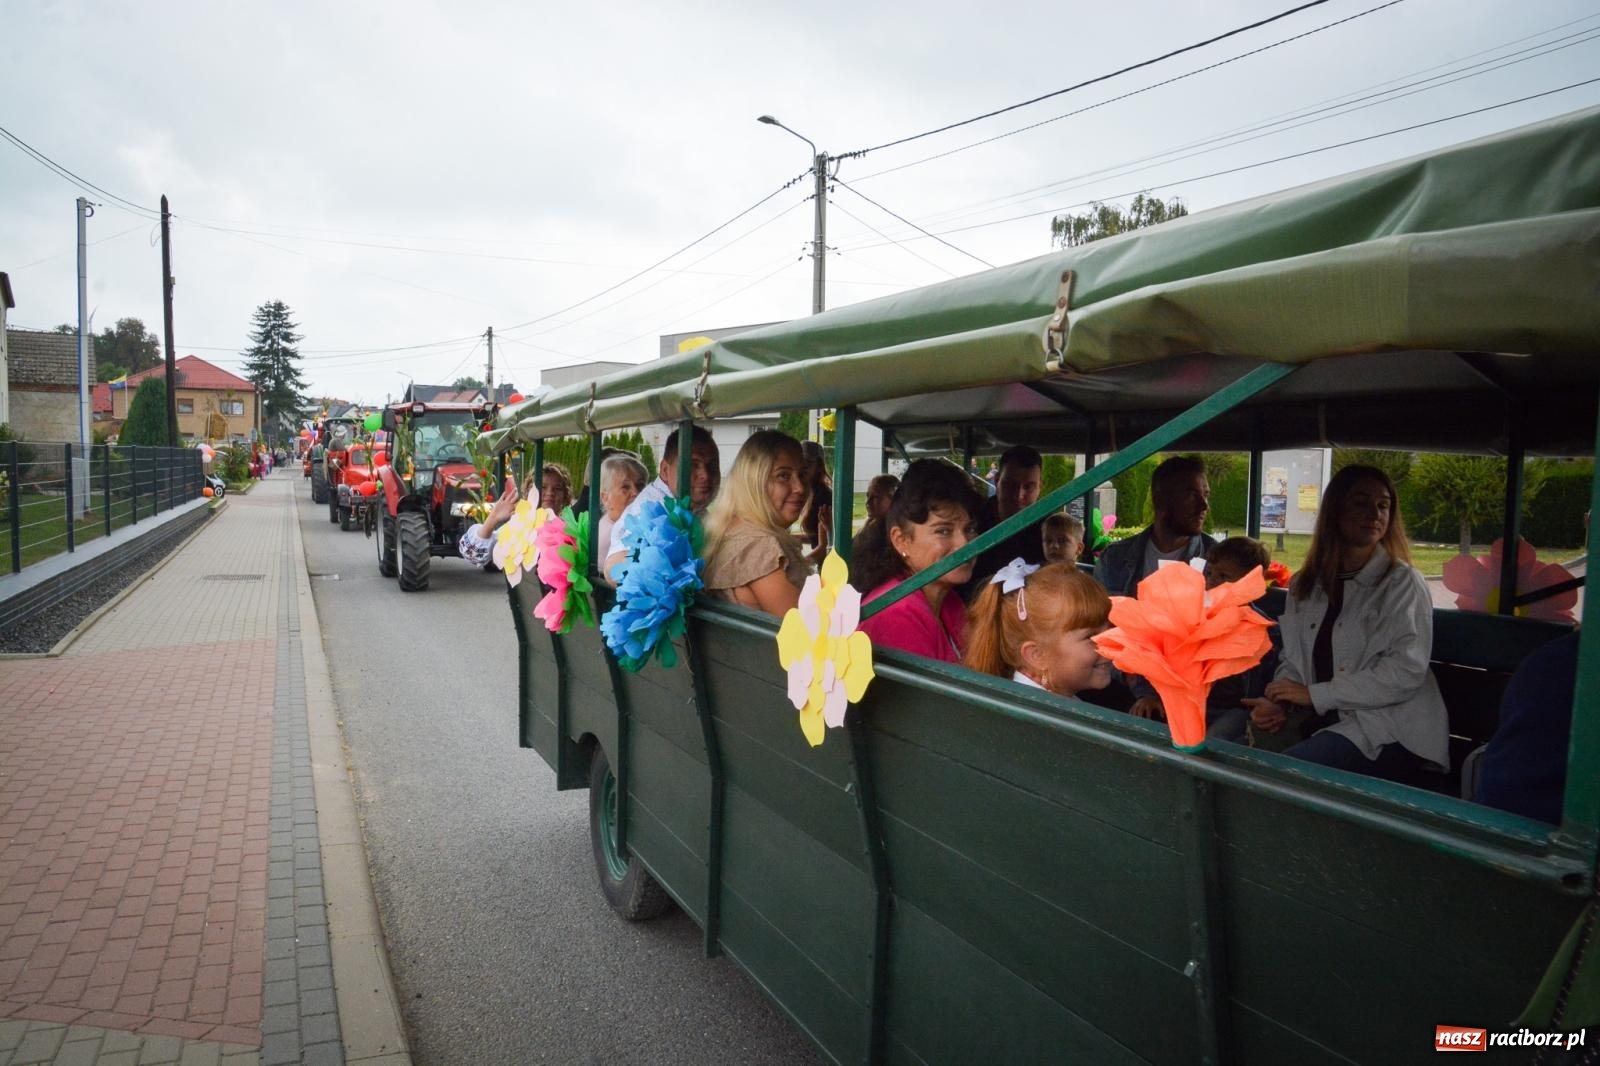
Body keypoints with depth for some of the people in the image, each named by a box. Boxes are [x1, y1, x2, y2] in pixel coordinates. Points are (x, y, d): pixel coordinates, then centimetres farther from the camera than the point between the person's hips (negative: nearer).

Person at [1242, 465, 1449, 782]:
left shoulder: (1403, 583, -2)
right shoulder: (1304, 585, 13)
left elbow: (1406, 671, -13)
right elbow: (1294, 659, 14)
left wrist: (1315, 694, -13)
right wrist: (1276, 702, -8)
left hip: (1392, 733, -5)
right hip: (1326, 723, 5)